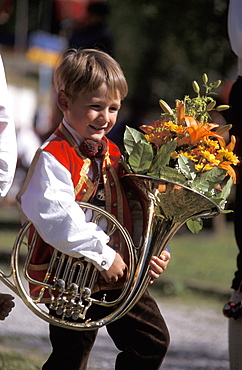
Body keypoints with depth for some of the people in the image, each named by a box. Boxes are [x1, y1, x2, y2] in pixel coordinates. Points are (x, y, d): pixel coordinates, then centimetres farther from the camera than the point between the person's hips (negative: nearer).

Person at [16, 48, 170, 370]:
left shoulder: (112, 153, 10)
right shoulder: (53, 157, -17)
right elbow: (58, 217, -30)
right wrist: (104, 255, -27)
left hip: (119, 274, 8)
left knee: (153, 342, 14)